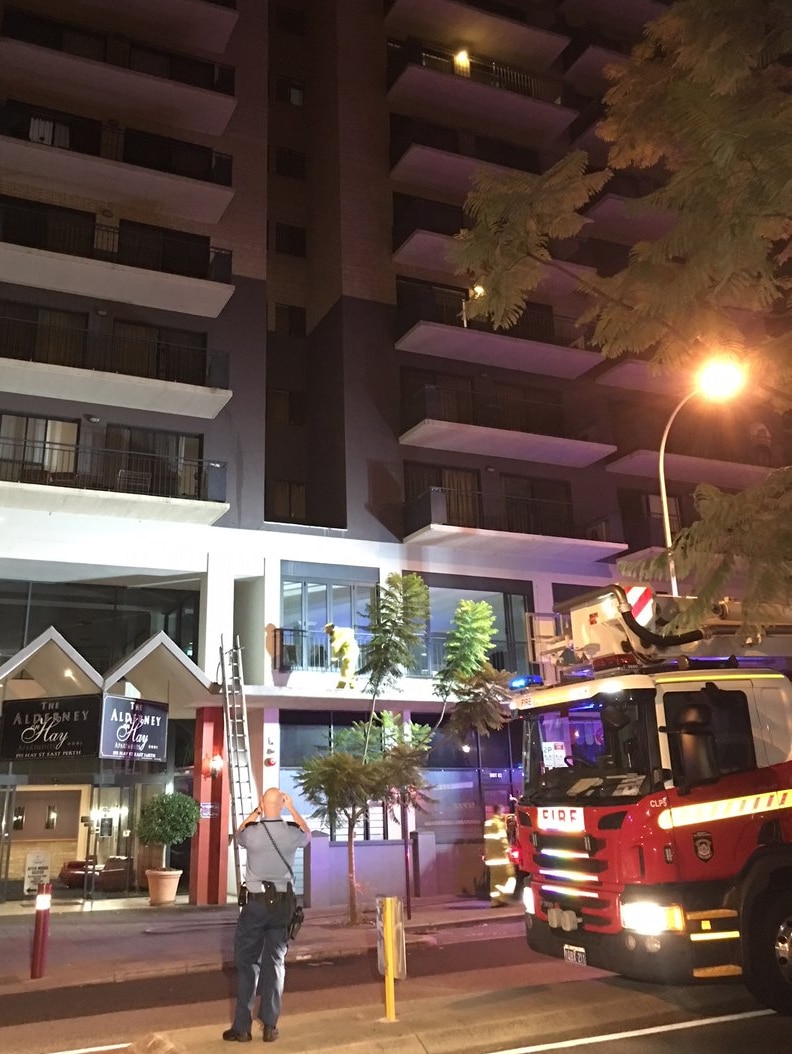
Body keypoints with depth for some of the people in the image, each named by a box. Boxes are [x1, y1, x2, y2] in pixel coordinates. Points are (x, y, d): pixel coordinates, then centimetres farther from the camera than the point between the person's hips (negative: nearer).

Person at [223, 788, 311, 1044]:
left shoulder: (252, 833, -10)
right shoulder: (292, 834, -5)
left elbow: (239, 834, 16)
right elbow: (307, 834, 21)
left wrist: (256, 812, 17)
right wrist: (293, 809, 23)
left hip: (255, 901, -2)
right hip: (282, 903, 2)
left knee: (247, 962, 7)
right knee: (275, 962, 8)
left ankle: (242, 1027, 8)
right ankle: (270, 1026, 12)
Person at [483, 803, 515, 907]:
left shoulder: (488, 823, 15)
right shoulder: (499, 823, -13)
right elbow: (502, 839, -19)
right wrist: (507, 851, -14)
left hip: (491, 855, 9)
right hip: (500, 854, -9)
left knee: (495, 877, 10)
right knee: (508, 875, -2)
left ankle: (495, 900, 10)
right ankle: (502, 898, -6)